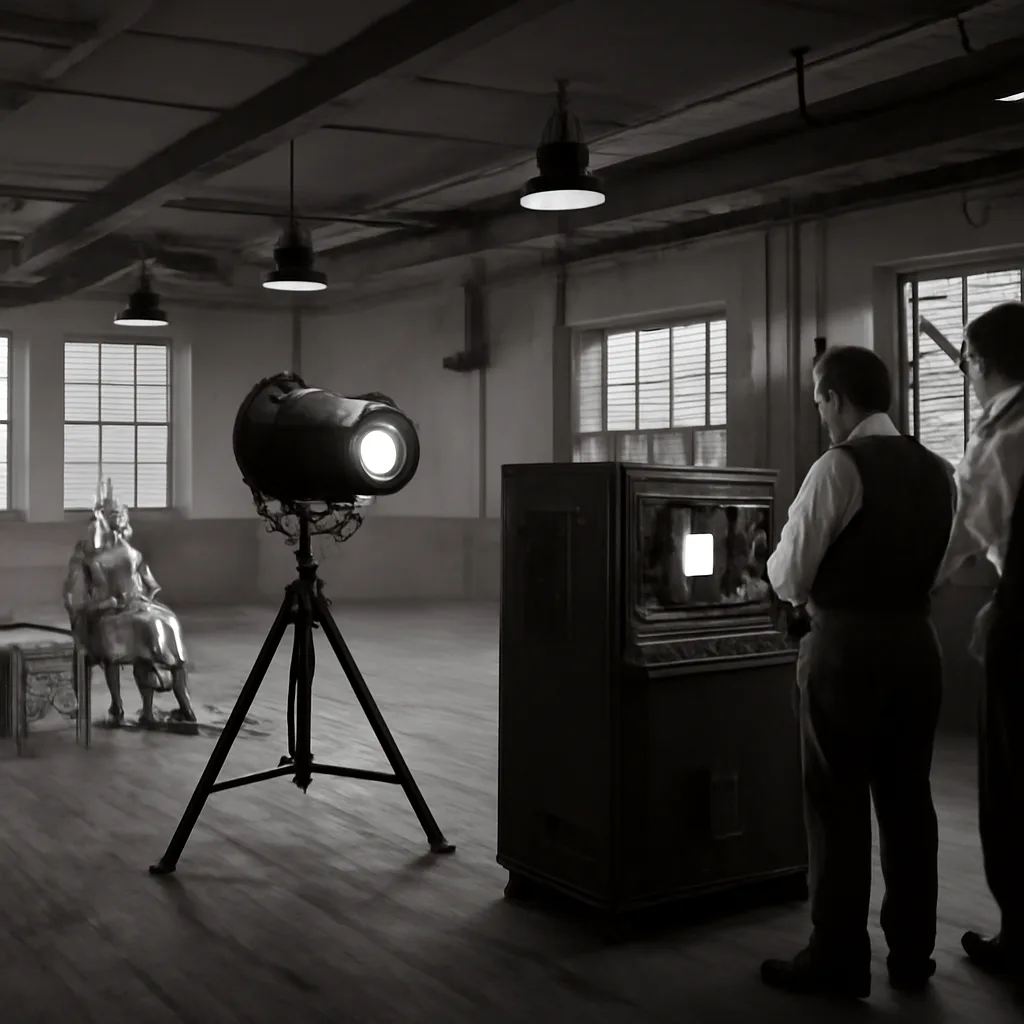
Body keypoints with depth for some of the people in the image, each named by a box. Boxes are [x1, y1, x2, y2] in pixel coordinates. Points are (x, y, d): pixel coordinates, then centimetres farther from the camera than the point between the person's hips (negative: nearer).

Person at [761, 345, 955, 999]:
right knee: (908, 798, 14)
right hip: (917, 642, 7)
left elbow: (788, 577, -11)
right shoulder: (938, 471, 8)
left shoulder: (841, 467, -14)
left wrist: (806, 594, 10)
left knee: (838, 804, 2)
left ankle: (840, 962, 10)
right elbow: (936, 567, 12)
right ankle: (913, 954, 23)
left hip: (848, 648, -7)